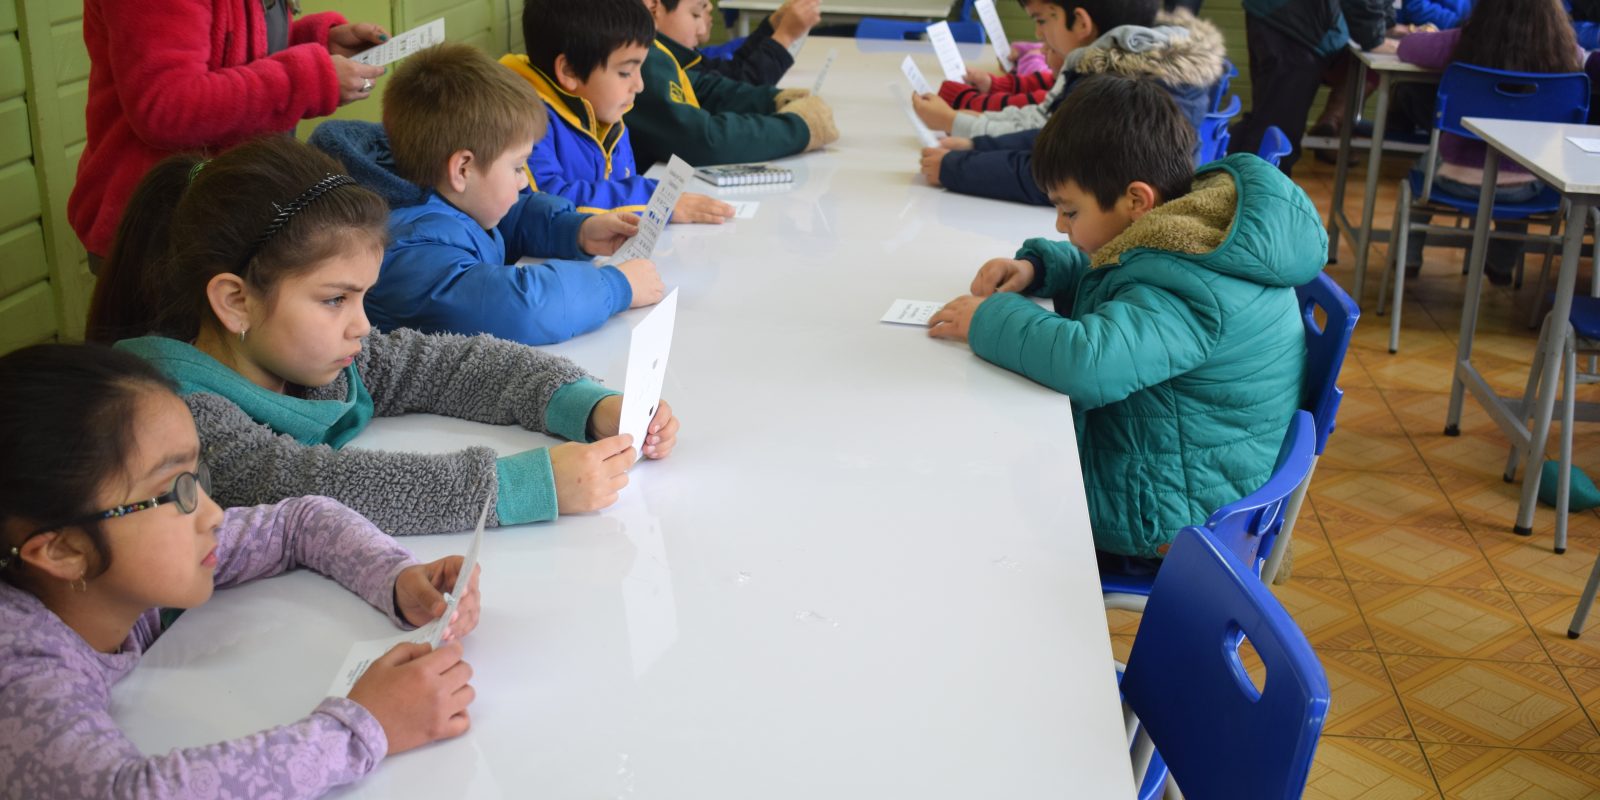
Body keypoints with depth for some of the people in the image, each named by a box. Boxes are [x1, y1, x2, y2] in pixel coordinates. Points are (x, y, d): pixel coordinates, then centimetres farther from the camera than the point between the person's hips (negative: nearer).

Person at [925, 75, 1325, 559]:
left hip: (1163, 515, -10)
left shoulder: (1187, 292, -32)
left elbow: (1086, 362, -48)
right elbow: (1097, 272, 21)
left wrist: (988, 321, -29)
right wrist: (1034, 267, 0)